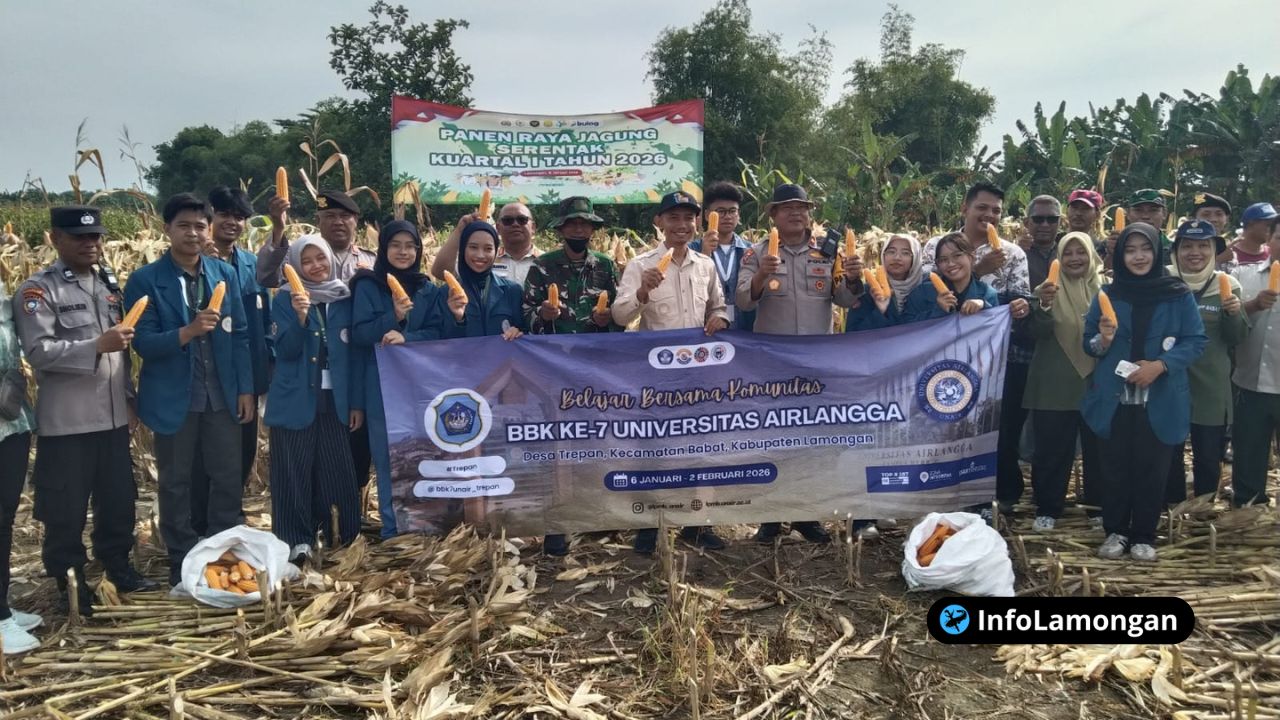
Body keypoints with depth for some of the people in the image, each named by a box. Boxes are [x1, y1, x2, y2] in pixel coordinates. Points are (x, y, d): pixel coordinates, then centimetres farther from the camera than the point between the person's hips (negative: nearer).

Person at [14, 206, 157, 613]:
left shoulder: (110, 282, 11)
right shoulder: (37, 290, -8)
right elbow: (38, 352, -19)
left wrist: (129, 399, 14)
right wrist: (97, 346, -27)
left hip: (112, 416, 6)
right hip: (66, 422, -6)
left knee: (119, 500, 15)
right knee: (66, 509, 5)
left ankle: (118, 568, 31)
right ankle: (69, 583, 20)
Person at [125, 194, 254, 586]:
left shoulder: (225, 273, 4)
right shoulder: (145, 280, -6)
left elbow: (240, 335, 6)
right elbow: (143, 343, -12)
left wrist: (245, 389, 2)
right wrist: (188, 332, -28)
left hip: (222, 396, 3)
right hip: (174, 399, -3)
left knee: (229, 480, 9)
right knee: (176, 484, 10)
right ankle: (183, 564, 24)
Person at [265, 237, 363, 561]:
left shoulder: (345, 298, 7)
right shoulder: (286, 299, 0)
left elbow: (355, 353, 7)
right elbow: (286, 351, -9)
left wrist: (357, 402, 3)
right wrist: (300, 316, -26)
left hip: (336, 400, 2)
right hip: (295, 401, -2)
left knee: (337, 471, 4)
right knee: (295, 472, 1)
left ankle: (344, 538, 15)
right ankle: (297, 541, 10)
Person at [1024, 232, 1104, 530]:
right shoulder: (1049, 287, 0)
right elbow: (1039, 333, -12)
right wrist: (1043, 305, -31)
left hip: (1097, 382, 1)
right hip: (1055, 383, -1)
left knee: (1097, 448, 9)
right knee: (1051, 449, 2)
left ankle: (1098, 508, 23)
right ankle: (1047, 510, 12)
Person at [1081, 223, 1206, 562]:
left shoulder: (1179, 295, -1)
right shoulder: (1108, 294, 3)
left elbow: (1196, 341, -3)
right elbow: (1089, 344, 7)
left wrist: (1160, 365, -17)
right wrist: (1103, 339, -15)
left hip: (1161, 400, -1)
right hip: (1114, 398, 1)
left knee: (1152, 470, 6)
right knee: (1115, 468, 8)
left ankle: (1144, 536, 20)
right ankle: (1115, 531, 22)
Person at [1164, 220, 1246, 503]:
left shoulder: (1227, 285, 1)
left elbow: (1237, 339, 2)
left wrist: (1233, 314, -17)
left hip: (1212, 387, 1)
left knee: (1209, 457, 10)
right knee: (1169, 454, 9)